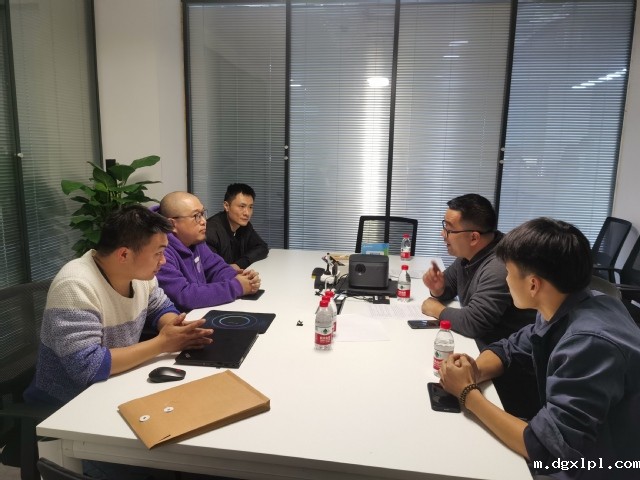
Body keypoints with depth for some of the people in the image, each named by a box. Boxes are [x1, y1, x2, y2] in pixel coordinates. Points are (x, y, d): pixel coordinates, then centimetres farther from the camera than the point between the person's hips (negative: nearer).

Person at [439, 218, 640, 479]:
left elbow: (546, 449, -31)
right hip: (571, 455, 7)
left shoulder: (590, 343, -33)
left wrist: (468, 393, -22)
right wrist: (474, 372, -14)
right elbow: (507, 349, 7)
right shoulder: (562, 310, -7)